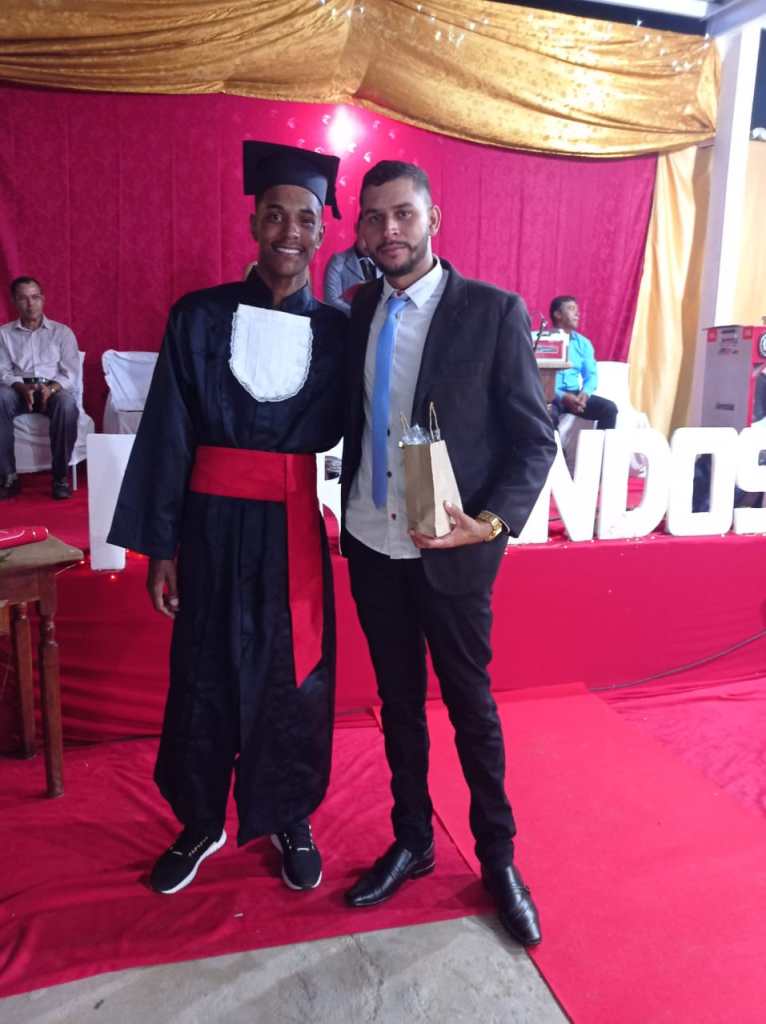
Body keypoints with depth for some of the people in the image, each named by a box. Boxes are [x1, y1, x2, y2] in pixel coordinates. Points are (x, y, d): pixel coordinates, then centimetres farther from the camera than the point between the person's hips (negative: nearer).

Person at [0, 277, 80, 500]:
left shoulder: (62, 332, 11)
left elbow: (71, 373, 2)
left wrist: (51, 387, -19)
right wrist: (21, 387, -19)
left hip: (53, 389, -1)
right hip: (19, 390, 1)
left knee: (67, 402, -37)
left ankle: (61, 476, -29)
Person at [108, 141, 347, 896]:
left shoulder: (337, 331, 2)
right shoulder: (199, 318, -1)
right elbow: (168, 435, -1)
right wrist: (160, 545, -3)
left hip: (296, 529, 1)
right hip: (214, 524, 0)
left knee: (295, 676, 11)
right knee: (205, 675, 12)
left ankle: (290, 821, 35)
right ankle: (201, 822, 35)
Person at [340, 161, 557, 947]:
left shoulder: (494, 311, -9)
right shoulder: (358, 310, 6)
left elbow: (533, 435, -9)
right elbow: (355, 417, 11)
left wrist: (495, 520, -22)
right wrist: (352, 510, 6)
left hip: (451, 549, -4)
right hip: (371, 544, 4)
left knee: (471, 705, 10)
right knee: (398, 700, 17)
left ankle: (498, 856, 32)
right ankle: (411, 842, 37)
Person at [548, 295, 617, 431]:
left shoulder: (583, 343, 17)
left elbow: (591, 374, 12)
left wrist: (585, 393, -11)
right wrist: (563, 396, -22)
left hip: (575, 395, 5)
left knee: (610, 408, -15)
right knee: (548, 415, -38)